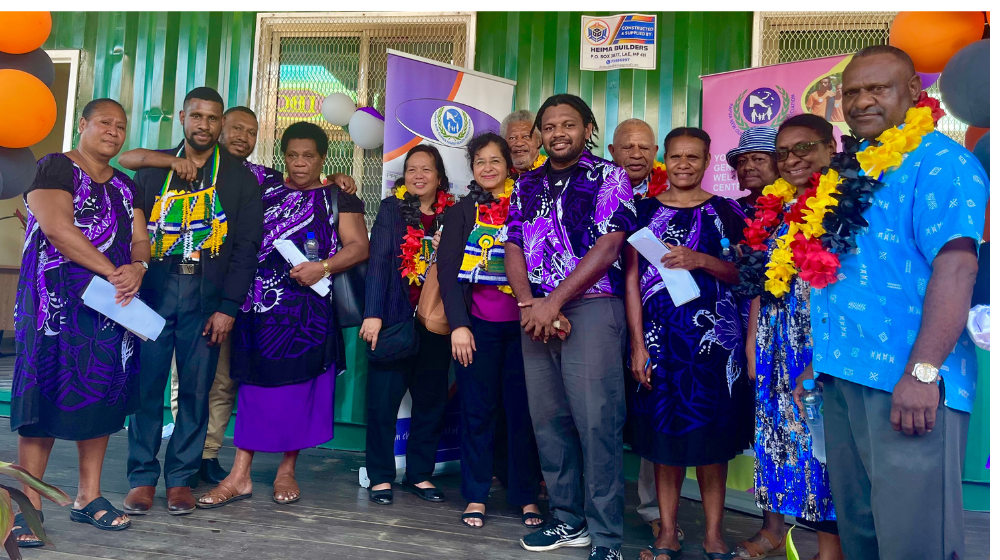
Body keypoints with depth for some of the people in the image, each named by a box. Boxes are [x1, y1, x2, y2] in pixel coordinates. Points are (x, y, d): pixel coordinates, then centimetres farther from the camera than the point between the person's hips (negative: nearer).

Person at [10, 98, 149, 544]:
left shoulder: (125, 187, 18)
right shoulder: (56, 168, -1)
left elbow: (140, 239, 9)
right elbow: (57, 228, -14)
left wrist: (137, 268, -14)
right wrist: (113, 271, -16)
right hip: (56, 301, -6)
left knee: (101, 393, 7)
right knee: (47, 394, -5)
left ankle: (89, 497, 17)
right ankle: (28, 506, 4)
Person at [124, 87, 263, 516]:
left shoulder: (240, 179, 6)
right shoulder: (153, 168, 11)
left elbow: (246, 247, 1)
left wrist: (228, 307, -6)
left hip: (207, 297, -1)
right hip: (152, 290, 1)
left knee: (196, 389, 3)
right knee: (146, 383, 2)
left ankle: (181, 477, 15)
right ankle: (142, 476, 15)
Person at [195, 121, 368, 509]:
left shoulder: (338, 199, 6)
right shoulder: (265, 195, 16)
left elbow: (359, 247, -3)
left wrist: (322, 266, -18)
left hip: (309, 311, -2)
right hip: (261, 305, 2)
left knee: (299, 386, 2)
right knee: (257, 385, 1)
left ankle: (287, 471, 16)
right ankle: (240, 476, 5)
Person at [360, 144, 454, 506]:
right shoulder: (392, 208, 2)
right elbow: (378, 260, -6)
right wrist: (373, 314, -13)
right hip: (395, 317, -3)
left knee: (432, 399, 8)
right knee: (384, 399, -1)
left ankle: (420, 474, 22)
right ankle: (380, 477, 12)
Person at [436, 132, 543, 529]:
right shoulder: (462, 211, 6)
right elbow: (447, 270, -1)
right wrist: (458, 325, -10)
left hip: (522, 325, 1)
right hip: (477, 326, 0)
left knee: (524, 409, 4)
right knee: (477, 410, 6)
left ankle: (526, 497, 17)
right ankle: (475, 497, 17)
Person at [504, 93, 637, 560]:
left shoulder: (608, 178, 1)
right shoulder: (527, 185, 17)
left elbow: (608, 246, -9)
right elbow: (513, 248, 11)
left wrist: (553, 302, -13)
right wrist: (528, 303, -7)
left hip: (591, 308, -5)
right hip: (536, 313, 5)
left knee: (596, 423, -7)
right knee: (548, 420, 8)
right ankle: (568, 520, 22)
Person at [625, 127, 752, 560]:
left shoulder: (725, 211, 6)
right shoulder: (644, 210, 7)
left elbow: (742, 275, 4)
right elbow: (632, 281, 4)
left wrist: (700, 260, -15)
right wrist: (638, 344, -3)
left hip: (713, 336, 0)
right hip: (659, 335, 1)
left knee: (710, 434, 3)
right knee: (664, 430, 5)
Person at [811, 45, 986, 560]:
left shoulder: (939, 161, -6)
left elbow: (956, 265, -18)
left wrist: (923, 372, -26)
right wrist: (818, 360, 19)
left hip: (906, 385, -8)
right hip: (842, 377, 8)